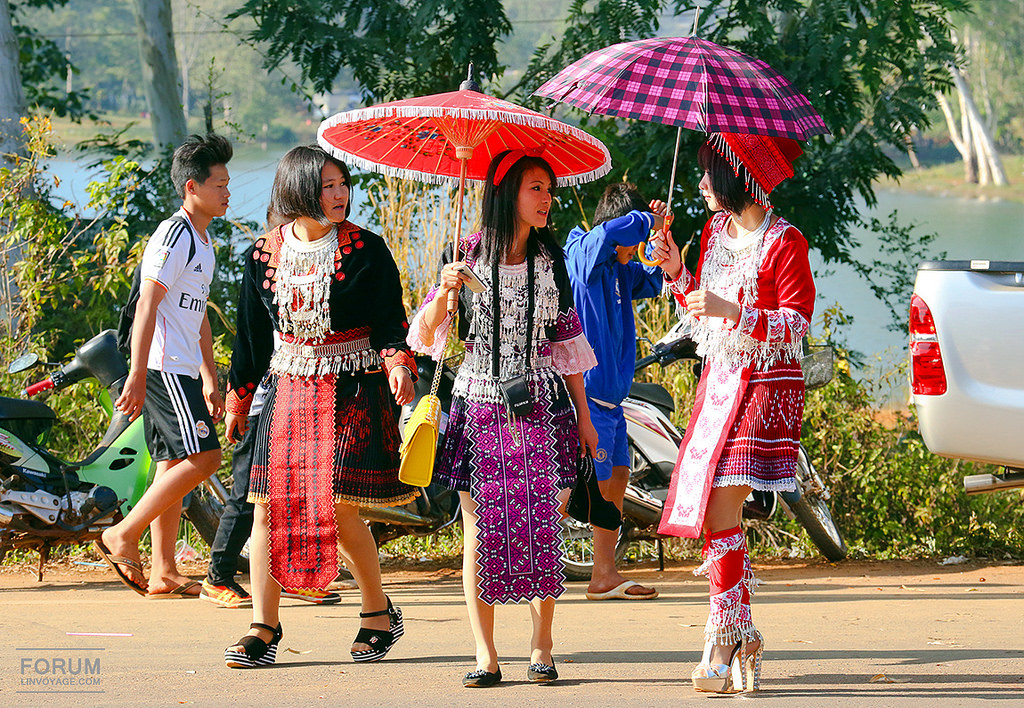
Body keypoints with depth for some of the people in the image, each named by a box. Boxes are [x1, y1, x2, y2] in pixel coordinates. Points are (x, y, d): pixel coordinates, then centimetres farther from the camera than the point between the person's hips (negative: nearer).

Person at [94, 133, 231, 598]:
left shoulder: (203, 243, 20)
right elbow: (147, 307, -17)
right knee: (202, 456, -15)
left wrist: (210, 382, 26)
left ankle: (164, 573, 7)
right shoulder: (174, 236, -11)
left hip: (181, 369, 10)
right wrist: (137, 377, -22)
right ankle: (123, 536, -11)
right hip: (164, 367, -10)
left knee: (174, 465, 7)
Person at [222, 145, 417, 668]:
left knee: (338, 506, -8)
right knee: (269, 505, -3)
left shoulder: (366, 251, -2)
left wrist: (397, 363, -21)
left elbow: (390, 320, -2)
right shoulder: (264, 255, 6)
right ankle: (264, 627, 4)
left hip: (352, 393, -3)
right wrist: (238, 399, 18)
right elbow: (251, 332, 15)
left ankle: (379, 610, 14)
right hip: (288, 391, 3)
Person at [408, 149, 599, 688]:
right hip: (480, 403, -1)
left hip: (539, 406, 1)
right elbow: (428, 332, 0)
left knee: (541, 523, -5)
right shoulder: (466, 255, 0)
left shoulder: (550, 259, 7)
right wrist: (444, 292, -20)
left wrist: (583, 415, 10)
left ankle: (541, 647, 4)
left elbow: (568, 340, 11)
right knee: (481, 527, -3)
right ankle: (485, 655, 1)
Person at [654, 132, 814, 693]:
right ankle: (743, 636, 12)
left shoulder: (784, 243, -11)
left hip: (764, 387, -7)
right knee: (714, 513, 3)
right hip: (719, 381, 7)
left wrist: (732, 310, -25)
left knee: (720, 509, -14)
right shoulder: (716, 230, 12)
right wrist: (675, 272, 4)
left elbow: (795, 326, -15)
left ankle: (724, 641, -10)